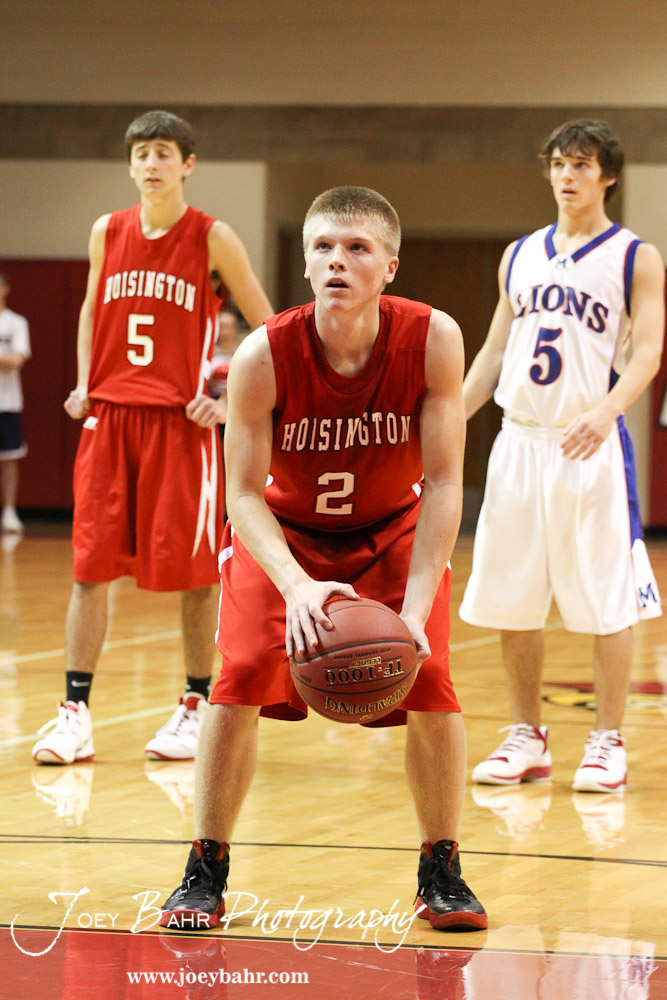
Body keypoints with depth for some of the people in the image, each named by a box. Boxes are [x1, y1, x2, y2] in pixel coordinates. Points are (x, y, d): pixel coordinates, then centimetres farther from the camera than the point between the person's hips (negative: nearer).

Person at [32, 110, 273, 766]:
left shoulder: (212, 239, -5)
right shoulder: (107, 234, 7)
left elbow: (268, 330, 0)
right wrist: (84, 383, 10)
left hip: (182, 421, -3)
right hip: (108, 416, 4)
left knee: (193, 569, 2)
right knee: (91, 565, 0)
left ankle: (196, 709, 14)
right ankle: (75, 714, 2)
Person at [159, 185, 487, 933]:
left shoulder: (432, 340, -28)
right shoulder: (264, 356, -29)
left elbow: (443, 484, -24)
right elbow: (244, 494, -24)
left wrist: (416, 606, -34)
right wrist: (296, 587, -41)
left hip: (394, 529, 1)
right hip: (282, 530, -1)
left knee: (431, 684, -13)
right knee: (240, 679, -17)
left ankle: (441, 873, 6)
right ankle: (205, 873, -2)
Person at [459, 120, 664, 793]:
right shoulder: (519, 256, 15)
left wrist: (606, 412, -26)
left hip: (589, 443, -5)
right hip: (519, 440, 5)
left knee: (605, 599, -3)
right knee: (510, 600, 5)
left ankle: (608, 743, 5)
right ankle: (527, 738, 15)